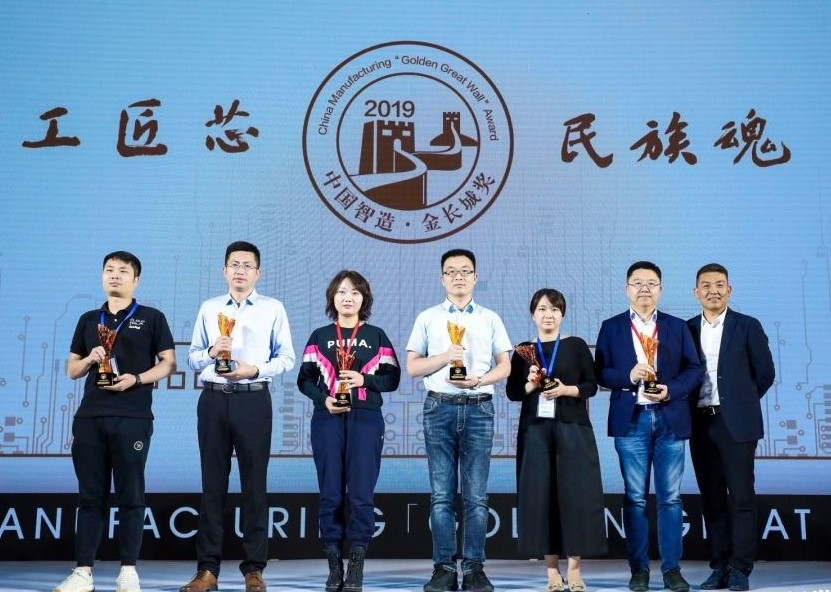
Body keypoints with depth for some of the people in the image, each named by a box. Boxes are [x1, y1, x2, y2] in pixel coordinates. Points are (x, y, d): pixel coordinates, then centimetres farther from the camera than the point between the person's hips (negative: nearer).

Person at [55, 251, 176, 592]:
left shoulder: (151, 318, 7)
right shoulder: (88, 320, 17)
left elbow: (168, 363, 3)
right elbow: (71, 370, 18)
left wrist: (136, 379, -13)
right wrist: (89, 359, -4)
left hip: (133, 418, -3)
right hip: (89, 417, 4)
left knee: (130, 496, -1)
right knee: (90, 496, 4)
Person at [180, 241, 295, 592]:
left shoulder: (273, 309, 7)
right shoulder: (208, 308, 13)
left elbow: (286, 357, 2)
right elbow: (192, 357, 11)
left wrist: (256, 369, -13)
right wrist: (211, 352, -9)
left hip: (253, 400, -2)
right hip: (213, 399, 2)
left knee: (254, 484, 1)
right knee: (212, 484, 4)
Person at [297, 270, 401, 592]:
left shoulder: (376, 336, 11)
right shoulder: (320, 336, 12)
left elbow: (392, 379, 5)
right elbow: (304, 379, 8)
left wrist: (364, 380, -11)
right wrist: (323, 399, -10)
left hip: (366, 419, -1)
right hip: (328, 420, 1)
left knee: (361, 492, -5)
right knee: (331, 492, 0)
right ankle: (333, 564, 8)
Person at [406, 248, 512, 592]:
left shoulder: (490, 319, 11)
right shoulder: (428, 318, 9)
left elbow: (505, 366, 6)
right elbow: (412, 367, 4)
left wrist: (479, 379, -12)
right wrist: (445, 357, -12)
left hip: (478, 409, 0)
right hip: (440, 408, 0)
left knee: (476, 495, 0)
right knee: (442, 494, 1)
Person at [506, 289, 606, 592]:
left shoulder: (577, 346, 4)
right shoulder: (524, 350, 8)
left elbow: (592, 385, 2)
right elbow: (511, 391, 7)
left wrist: (566, 390, -14)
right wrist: (529, 385, -12)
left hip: (572, 428, -1)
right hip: (535, 429, 2)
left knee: (575, 494, -4)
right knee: (540, 495, -1)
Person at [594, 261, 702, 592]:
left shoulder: (678, 327, 10)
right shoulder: (611, 328, 7)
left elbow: (694, 369, 4)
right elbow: (600, 372, 2)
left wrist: (671, 390, -13)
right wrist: (628, 376, -16)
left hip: (670, 419, 1)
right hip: (631, 420, -1)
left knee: (670, 498, 3)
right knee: (635, 497, 3)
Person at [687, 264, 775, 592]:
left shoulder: (748, 327, 1)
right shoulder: (687, 330, 9)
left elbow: (765, 372, 4)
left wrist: (741, 402, 7)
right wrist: (691, 407, 5)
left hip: (736, 422, -3)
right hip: (701, 423, 3)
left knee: (741, 497, -3)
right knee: (712, 498, 6)